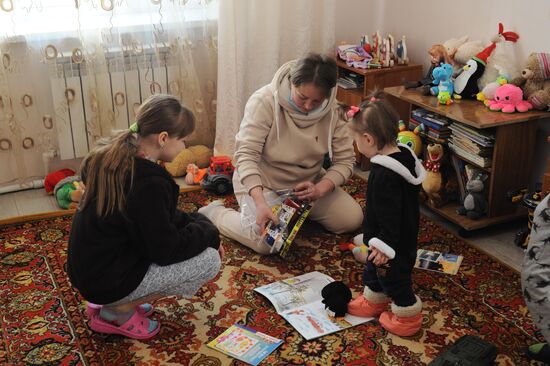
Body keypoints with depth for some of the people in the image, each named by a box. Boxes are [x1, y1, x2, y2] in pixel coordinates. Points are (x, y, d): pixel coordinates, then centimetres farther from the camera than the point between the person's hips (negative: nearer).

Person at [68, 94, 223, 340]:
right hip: (107, 281, -9)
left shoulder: (116, 158, 1)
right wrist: (208, 231, -4)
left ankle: (106, 301, 12)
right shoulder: (149, 183, -27)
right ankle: (118, 310, -1)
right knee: (210, 260, -5)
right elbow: (166, 250, -19)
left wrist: (197, 223, 4)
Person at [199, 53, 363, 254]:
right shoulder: (264, 101, -25)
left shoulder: (332, 109, -13)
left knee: (352, 219, -4)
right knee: (268, 242, -26)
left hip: (308, 183, 5)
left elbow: (345, 160, -8)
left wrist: (321, 189, -27)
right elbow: (246, 154, -29)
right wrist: (260, 203, -42)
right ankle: (213, 213, 1)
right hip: (262, 183, -5)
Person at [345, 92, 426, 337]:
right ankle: (373, 301, 46)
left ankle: (407, 316, 27)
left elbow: (389, 214, -29)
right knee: (374, 269, 26)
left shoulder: (385, 174, -34)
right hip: (404, 233, 10)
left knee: (394, 277, 9)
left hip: (395, 243, -10)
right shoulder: (402, 155, -1)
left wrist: (386, 245, -21)